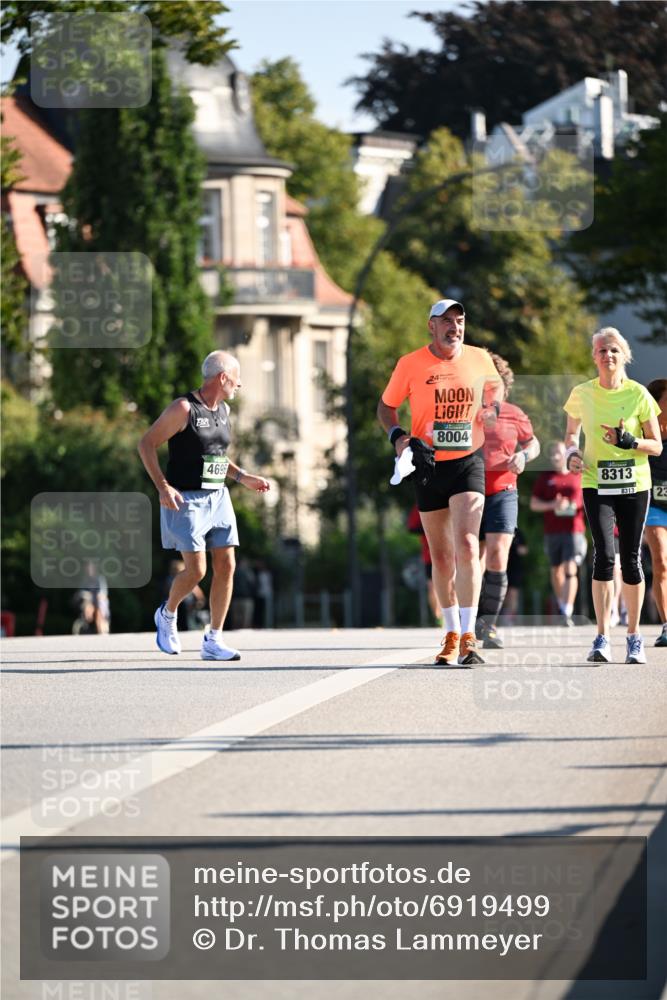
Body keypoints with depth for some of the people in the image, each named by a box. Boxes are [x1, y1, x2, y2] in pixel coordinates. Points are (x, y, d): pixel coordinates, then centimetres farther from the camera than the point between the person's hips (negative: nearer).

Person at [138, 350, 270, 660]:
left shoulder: (223, 410, 11)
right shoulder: (183, 408, -12)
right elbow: (147, 444, -12)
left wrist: (242, 477, 13)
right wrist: (162, 486, -22)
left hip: (217, 497, 7)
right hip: (186, 500, -7)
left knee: (226, 565, -3)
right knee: (195, 570, -11)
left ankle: (213, 641, 3)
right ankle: (167, 614, 19)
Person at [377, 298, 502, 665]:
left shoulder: (479, 359, 1)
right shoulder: (411, 364, -3)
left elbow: (495, 386, 23)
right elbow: (386, 405, 8)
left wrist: (493, 406, 1)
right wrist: (396, 435, -10)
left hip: (468, 462, -1)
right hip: (427, 466, 1)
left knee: (466, 546, -18)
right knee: (441, 556, 8)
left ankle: (468, 637, -20)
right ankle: (451, 634, 23)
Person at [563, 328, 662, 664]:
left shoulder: (638, 394, -3)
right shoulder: (582, 394, 1)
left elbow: (656, 445, 1)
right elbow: (572, 432, 17)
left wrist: (629, 442, -17)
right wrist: (572, 453, -4)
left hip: (635, 485, 0)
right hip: (596, 484, 0)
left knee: (631, 558, 2)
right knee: (604, 554, -14)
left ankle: (634, 637, 14)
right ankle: (602, 638, -11)